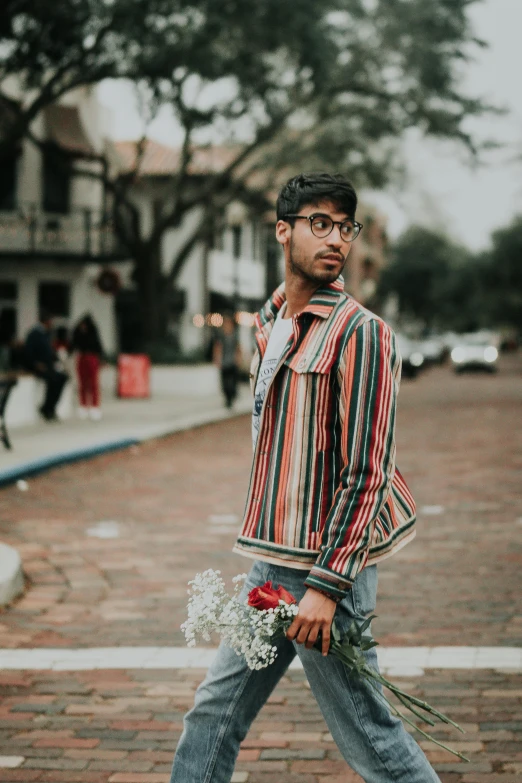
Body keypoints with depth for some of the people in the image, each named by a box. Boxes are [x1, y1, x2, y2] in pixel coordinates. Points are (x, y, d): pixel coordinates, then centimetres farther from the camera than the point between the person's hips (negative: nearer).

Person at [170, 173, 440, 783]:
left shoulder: (359, 332, -13)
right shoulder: (271, 324, 13)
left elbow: (365, 474, -17)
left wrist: (325, 586, -20)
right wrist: (266, 558, 19)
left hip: (324, 571, -8)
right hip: (269, 566, 8)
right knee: (213, 715, 13)